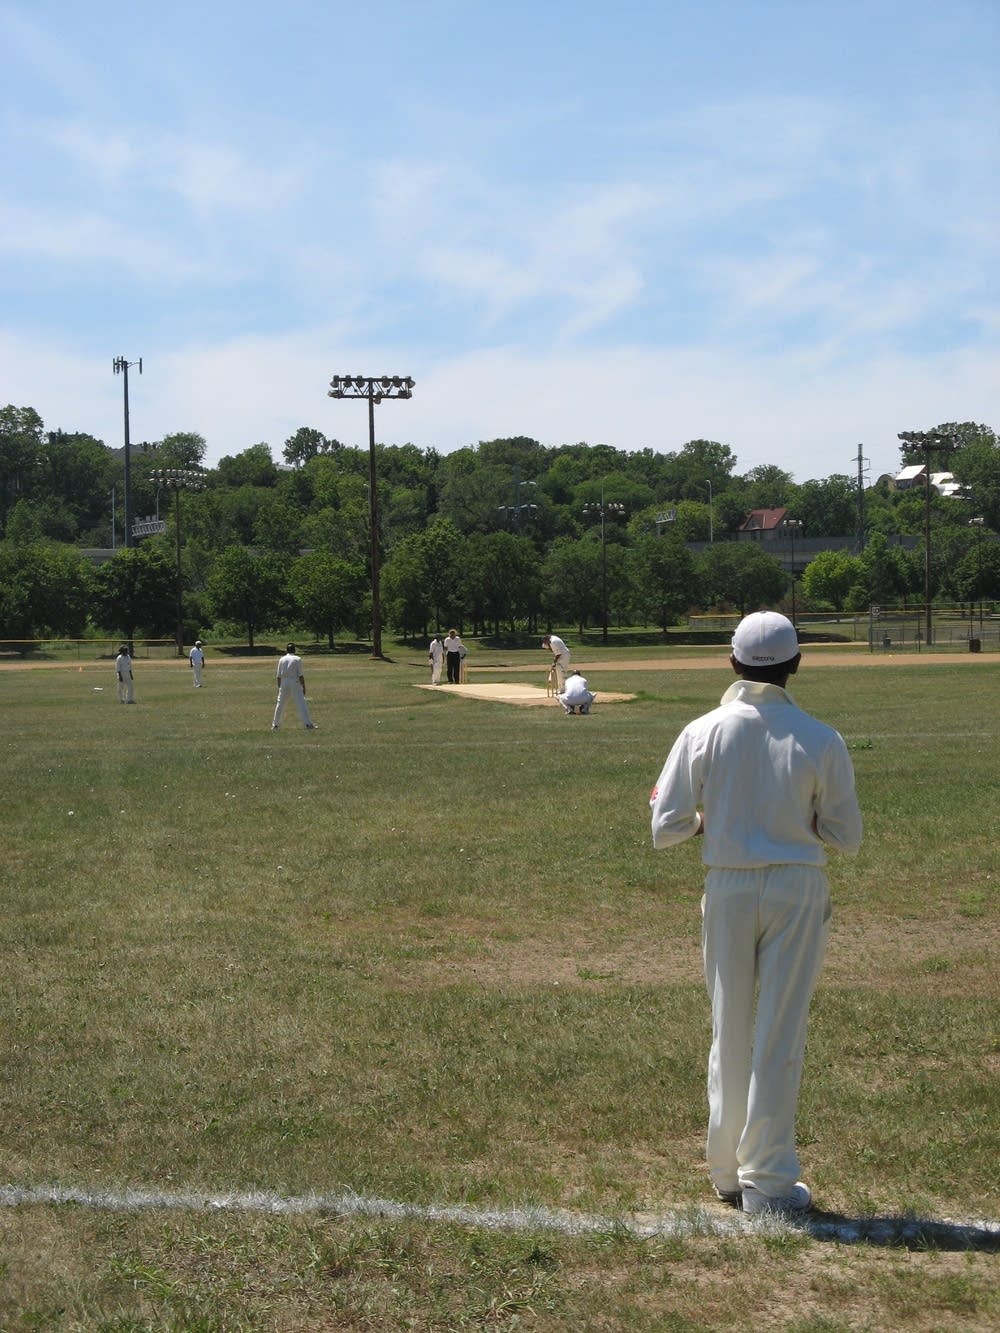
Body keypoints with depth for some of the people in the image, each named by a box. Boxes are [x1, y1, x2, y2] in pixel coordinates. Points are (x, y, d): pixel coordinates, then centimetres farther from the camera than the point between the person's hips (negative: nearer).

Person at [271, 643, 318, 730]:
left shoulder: (281, 659, 7)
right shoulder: (298, 659, -2)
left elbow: (279, 676, 8)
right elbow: (300, 675, -7)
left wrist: (279, 687, 16)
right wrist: (303, 687, -2)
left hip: (284, 683, 3)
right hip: (295, 683, -3)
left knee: (280, 704, 13)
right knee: (301, 703, -6)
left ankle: (275, 725, 18)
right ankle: (308, 724, -14)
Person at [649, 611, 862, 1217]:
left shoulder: (702, 733, -7)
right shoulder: (822, 740, -9)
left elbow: (666, 829, -6)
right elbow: (848, 838, -4)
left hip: (728, 889, 2)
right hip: (798, 892, -2)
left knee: (730, 1031, 15)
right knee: (781, 1036, 6)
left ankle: (728, 1170, 26)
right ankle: (768, 1182, 11)